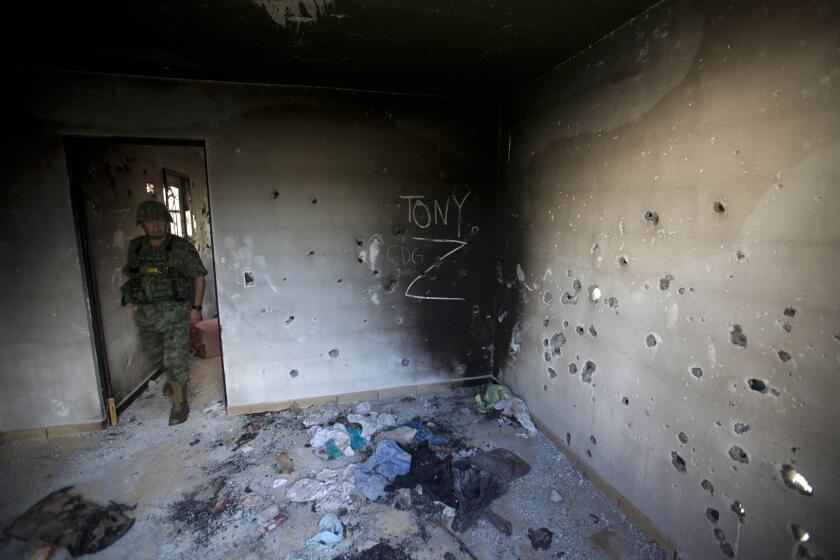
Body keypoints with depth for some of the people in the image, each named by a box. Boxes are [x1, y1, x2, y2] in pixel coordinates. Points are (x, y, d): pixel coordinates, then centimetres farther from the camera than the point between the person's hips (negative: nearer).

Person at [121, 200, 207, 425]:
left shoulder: (181, 247, -8)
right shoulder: (135, 247, 6)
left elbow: (198, 276, -5)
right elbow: (130, 276, 17)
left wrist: (196, 307, -8)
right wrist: (134, 303, 13)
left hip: (174, 311, -5)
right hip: (145, 312, 6)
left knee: (175, 357, -5)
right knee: (154, 352, 22)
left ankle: (179, 403, 7)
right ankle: (174, 376, 51)